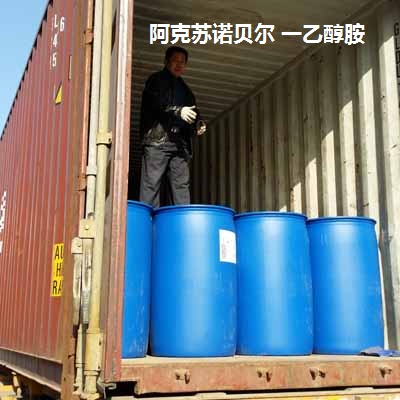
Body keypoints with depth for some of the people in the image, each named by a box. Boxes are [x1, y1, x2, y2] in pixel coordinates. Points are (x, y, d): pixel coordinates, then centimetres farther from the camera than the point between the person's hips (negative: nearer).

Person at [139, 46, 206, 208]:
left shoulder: (185, 89, 29)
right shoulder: (156, 80, 11)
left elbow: (191, 115, 28)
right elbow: (155, 103, -7)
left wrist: (197, 124, 6)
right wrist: (178, 111, -19)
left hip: (180, 144, 6)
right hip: (158, 139, -6)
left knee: (182, 186, -2)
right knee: (151, 184, -11)